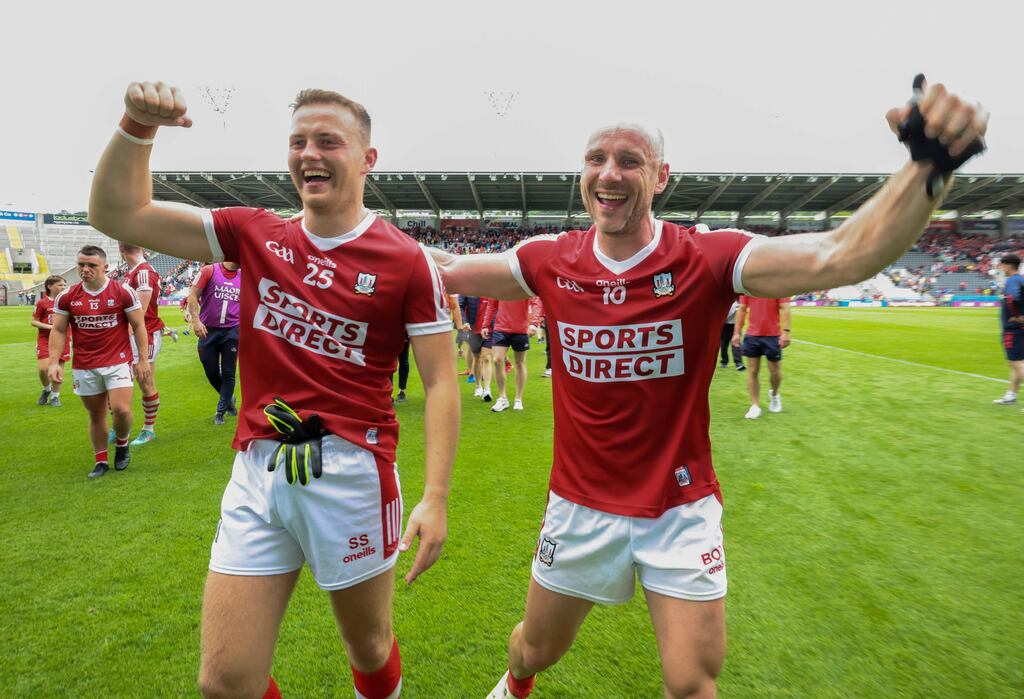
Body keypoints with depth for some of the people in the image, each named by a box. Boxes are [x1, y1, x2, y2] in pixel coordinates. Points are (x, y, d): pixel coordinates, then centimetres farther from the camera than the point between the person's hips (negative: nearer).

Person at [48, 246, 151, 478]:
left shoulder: (124, 292, -6)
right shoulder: (66, 297, 2)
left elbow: (138, 326, -1)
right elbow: (58, 330, 6)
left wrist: (143, 359, -5)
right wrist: (54, 362, -4)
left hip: (118, 362, -3)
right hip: (83, 367, 3)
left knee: (121, 409, -13)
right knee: (96, 414, 11)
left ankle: (122, 443, 19)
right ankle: (101, 461, 25)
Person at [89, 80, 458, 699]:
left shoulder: (407, 261, -6)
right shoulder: (256, 235, 7)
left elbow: (440, 382, -7)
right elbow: (117, 215, 8)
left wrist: (436, 497, -14)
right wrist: (137, 126, -7)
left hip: (349, 473, -3)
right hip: (258, 470, 4)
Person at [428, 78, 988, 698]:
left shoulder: (707, 260, -15)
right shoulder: (551, 262, -7)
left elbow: (839, 256, -27)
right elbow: (447, 270, 1)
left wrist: (930, 166, -40)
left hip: (682, 509, -1)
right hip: (580, 506, 2)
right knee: (536, 649, 21)